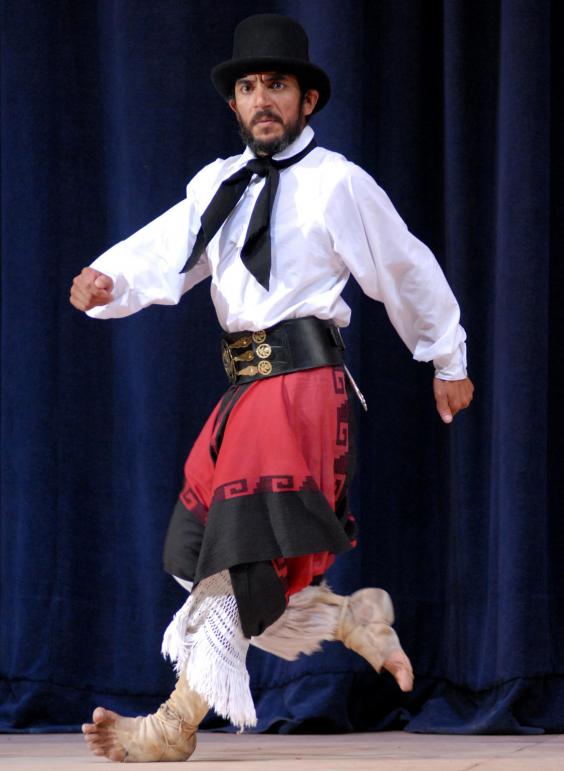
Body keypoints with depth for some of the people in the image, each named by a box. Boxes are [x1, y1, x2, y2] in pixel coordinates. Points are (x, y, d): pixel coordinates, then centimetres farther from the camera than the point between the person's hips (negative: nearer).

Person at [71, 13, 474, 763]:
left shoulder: (336, 184, -2)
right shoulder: (220, 184, 15)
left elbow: (409, 271, 8)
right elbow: (165, 251, 0)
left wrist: (449, 363, 17)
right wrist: (108, 282, -22)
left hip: (301, 386, -7)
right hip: (244, 390, 7)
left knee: (242, 548, -13)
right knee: (202, 556, 7)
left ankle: (178, 724, -9)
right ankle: (356, 619, 25)